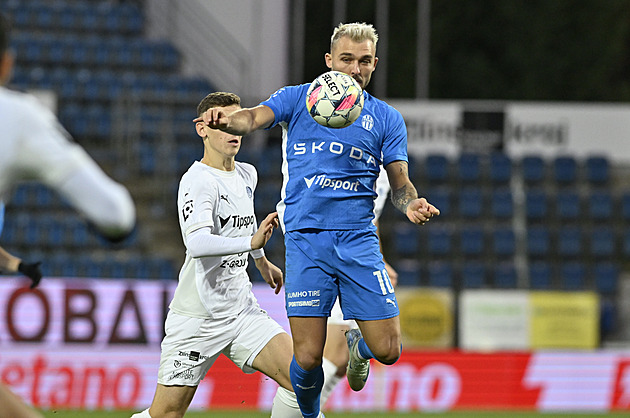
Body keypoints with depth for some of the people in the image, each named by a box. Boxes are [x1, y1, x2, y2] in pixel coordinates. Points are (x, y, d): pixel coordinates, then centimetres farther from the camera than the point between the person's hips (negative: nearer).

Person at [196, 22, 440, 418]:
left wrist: (412, 204, -16)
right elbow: (254, 118, -12)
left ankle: (358, 344, 33)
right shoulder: (297, 99, 5)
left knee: (387, 351, -5)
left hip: (358, 240, 2)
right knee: (308, 357, -9)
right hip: (306, 239, -2)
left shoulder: (387, 119, 10)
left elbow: (400, 183, 8)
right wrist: (225, 119, -36)